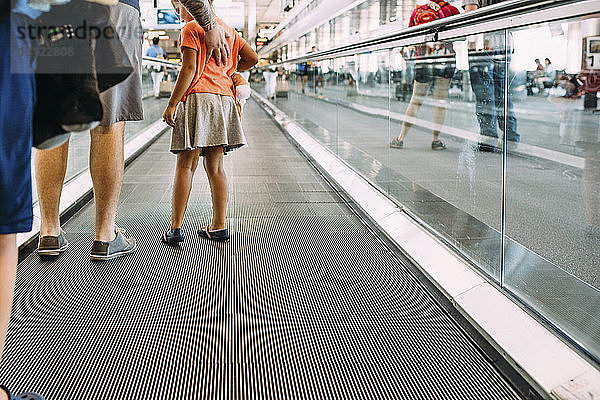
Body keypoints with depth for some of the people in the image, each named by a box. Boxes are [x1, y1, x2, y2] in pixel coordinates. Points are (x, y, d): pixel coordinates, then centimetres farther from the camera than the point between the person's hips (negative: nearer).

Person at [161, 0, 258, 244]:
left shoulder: (191, 28, -1)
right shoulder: (228, 29, 19)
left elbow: (189, 69, -11)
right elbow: (252, 58, 18)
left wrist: (172, 104, -12)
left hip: (198, 97, -6)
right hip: (224, 97, 6)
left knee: (185, 166, -5)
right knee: (215, 166, 9)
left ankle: (175, 228, -5)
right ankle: (219, 226, 9)